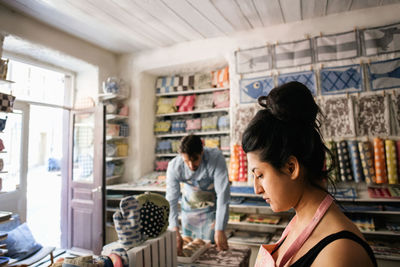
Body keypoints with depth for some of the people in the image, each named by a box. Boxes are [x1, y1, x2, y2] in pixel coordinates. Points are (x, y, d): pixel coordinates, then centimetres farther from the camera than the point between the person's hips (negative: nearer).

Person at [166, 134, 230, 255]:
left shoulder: (216, 157, -31)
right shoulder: (174, 166, -24)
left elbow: (223, 194, -30)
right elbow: (171, 200, -23)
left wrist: (220, 230, -31)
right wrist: (175, 231, -34)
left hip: (212, 210, -2)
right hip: (188, 210, 2)